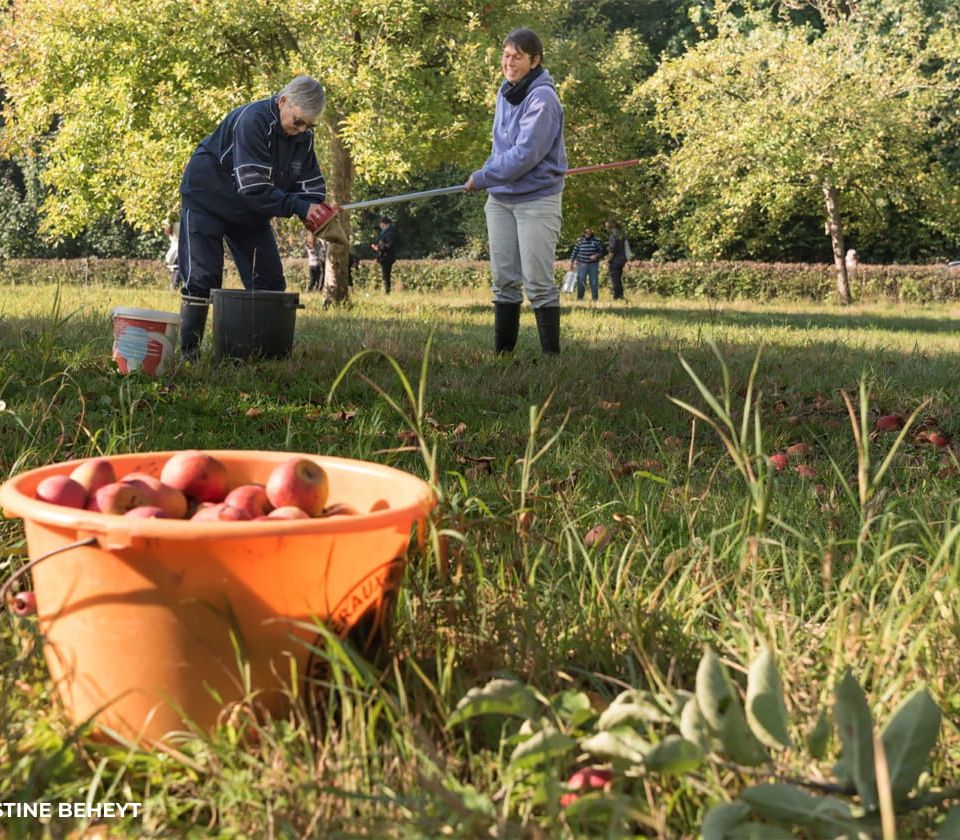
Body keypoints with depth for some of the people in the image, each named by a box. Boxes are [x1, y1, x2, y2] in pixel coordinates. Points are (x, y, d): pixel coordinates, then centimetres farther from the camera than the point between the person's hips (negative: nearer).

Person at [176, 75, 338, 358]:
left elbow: (311, 184, -3)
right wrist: (299, 207, -37)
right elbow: (252, 189, -34)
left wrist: (318, 212, -25)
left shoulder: (303, 135, -6)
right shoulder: (252, 121, -30)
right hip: (207, 201, -7)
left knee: (269, 281, 3)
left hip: (252, 211, 8)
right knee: (202, 279, -11)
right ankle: (188, 353, -6)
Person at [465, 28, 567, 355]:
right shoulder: (505, 93, 10)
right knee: (504, 280, 9)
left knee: (538, 283, -7)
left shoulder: (542, 98, -15)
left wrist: (482, 177, -14)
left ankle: (551, 353, -1)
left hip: (536, 199, -8)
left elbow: (525, 154, -21)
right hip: (500, 198, 8)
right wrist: (488, 176, 4)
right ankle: (502, 352, 14)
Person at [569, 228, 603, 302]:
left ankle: (595, 299, 11)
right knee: (580, 281, -1)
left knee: (594, 281, 3)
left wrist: (596, 255, -15)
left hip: (593, 264, 0)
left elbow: (601, 251, 5)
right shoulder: (579, 241, 1)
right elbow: (574, 252, 5)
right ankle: (580, 298, 9)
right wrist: (571, 262, 3)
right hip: (582, 264, 0)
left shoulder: (596, 241, 1)